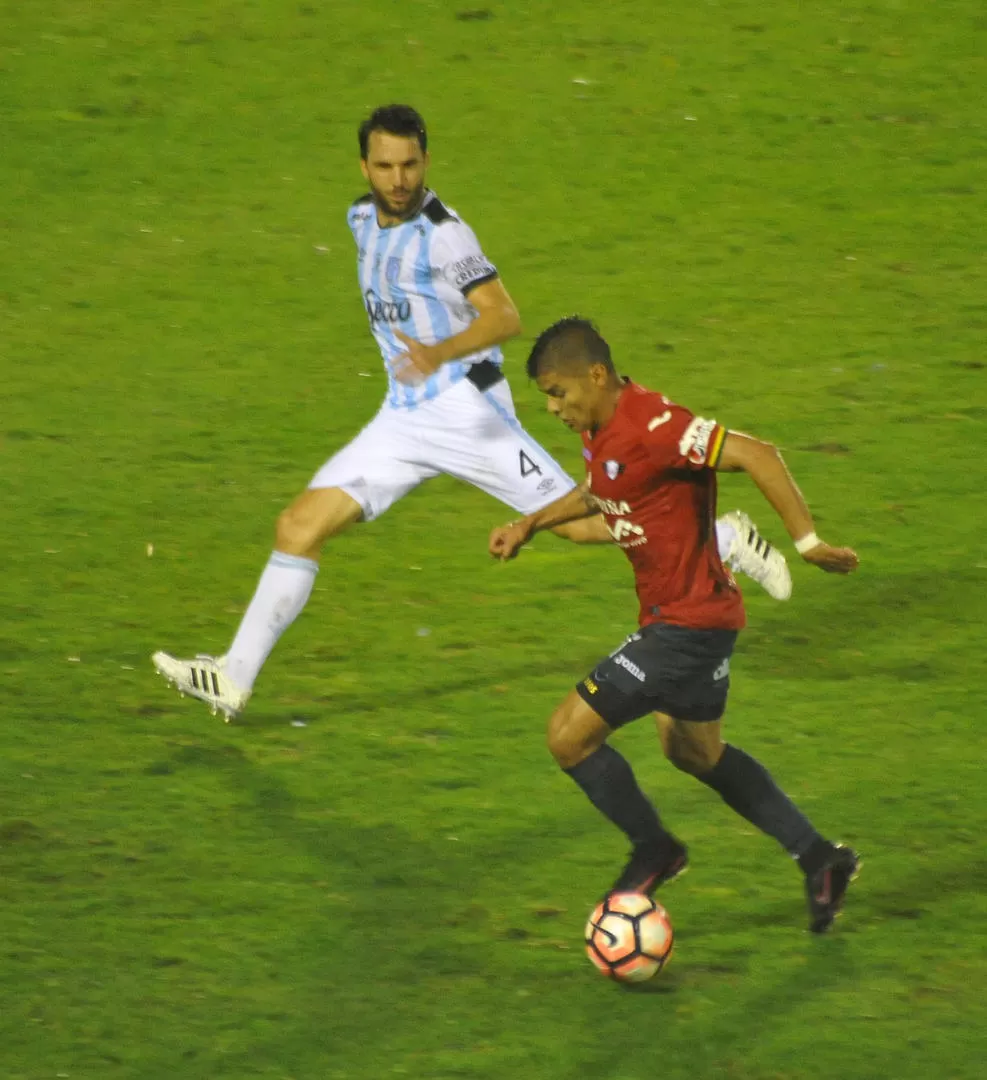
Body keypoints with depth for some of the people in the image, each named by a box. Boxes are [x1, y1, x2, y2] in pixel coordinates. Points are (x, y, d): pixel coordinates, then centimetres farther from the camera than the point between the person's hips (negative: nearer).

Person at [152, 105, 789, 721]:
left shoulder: (442, 232, -16)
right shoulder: (363, 219, 8)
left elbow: (505, 317, -25)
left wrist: (442, 353, -41)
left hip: (467, 410, -7)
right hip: (405, 417, 7)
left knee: (579, 522, -5)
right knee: (300, 527, -4)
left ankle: (728, 540, 14)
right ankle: (235, 677, -2)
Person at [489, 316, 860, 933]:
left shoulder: (652, 426, -25)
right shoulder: (602, 431, 5)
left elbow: (756, 456, -30)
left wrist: (808, 542, -32)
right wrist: (531, 525, 19)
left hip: (688, 622, -11)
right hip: (693, 616, 11)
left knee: (569, 736, -7)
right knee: (694, 752, 26)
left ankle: (654, 849, 13)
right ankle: (819, 860, 32)